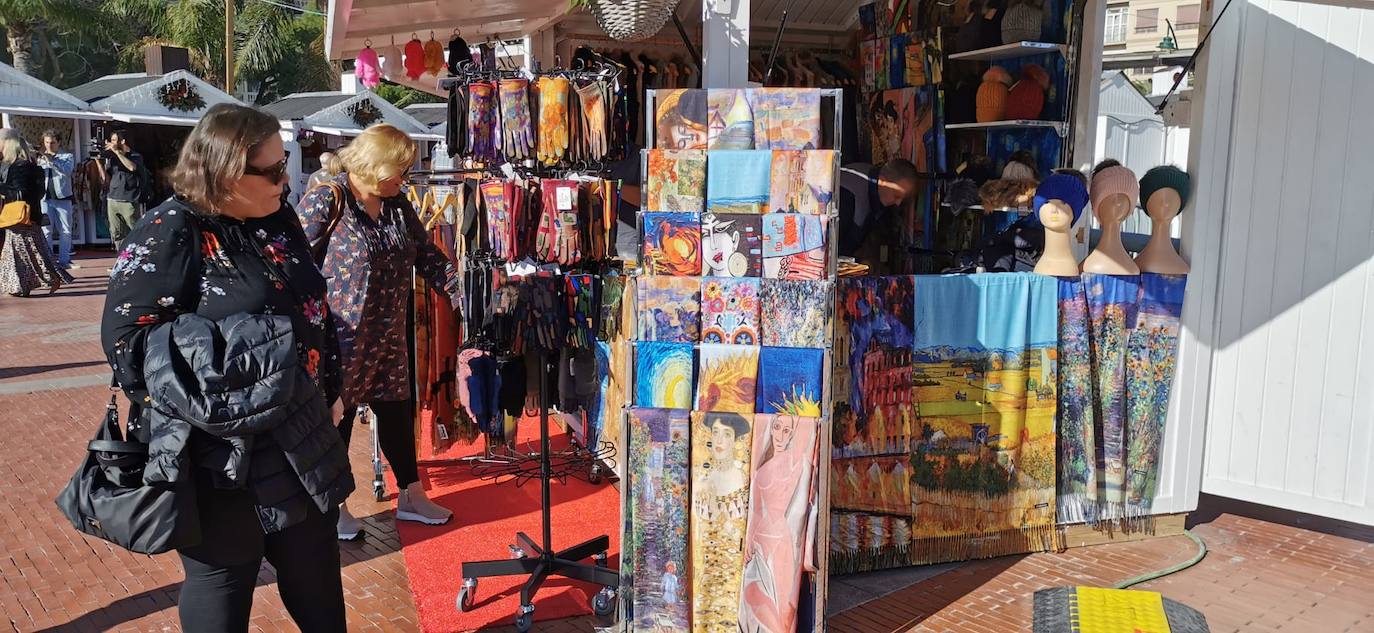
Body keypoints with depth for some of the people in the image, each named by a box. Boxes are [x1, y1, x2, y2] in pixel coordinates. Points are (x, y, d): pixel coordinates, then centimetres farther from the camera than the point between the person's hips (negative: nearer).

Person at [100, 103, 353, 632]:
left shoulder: (278, 220, 6)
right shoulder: (168, 234, -16)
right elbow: (126, 335, -20)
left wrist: (325, 388, 15)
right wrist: (228, 354, -22)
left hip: (299, 440, 7)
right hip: (218, 453, -7)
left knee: (319, 589, 20)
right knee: (220, 581, 14)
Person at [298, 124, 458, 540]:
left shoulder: (397, 204, 6)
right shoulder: (325, 201, -14)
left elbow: (428, 257, 10)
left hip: (388, 337, 7)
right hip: (341, 338, -7)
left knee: (398, 411, 15)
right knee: (337, 418, 8)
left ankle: (411, 497, 31)